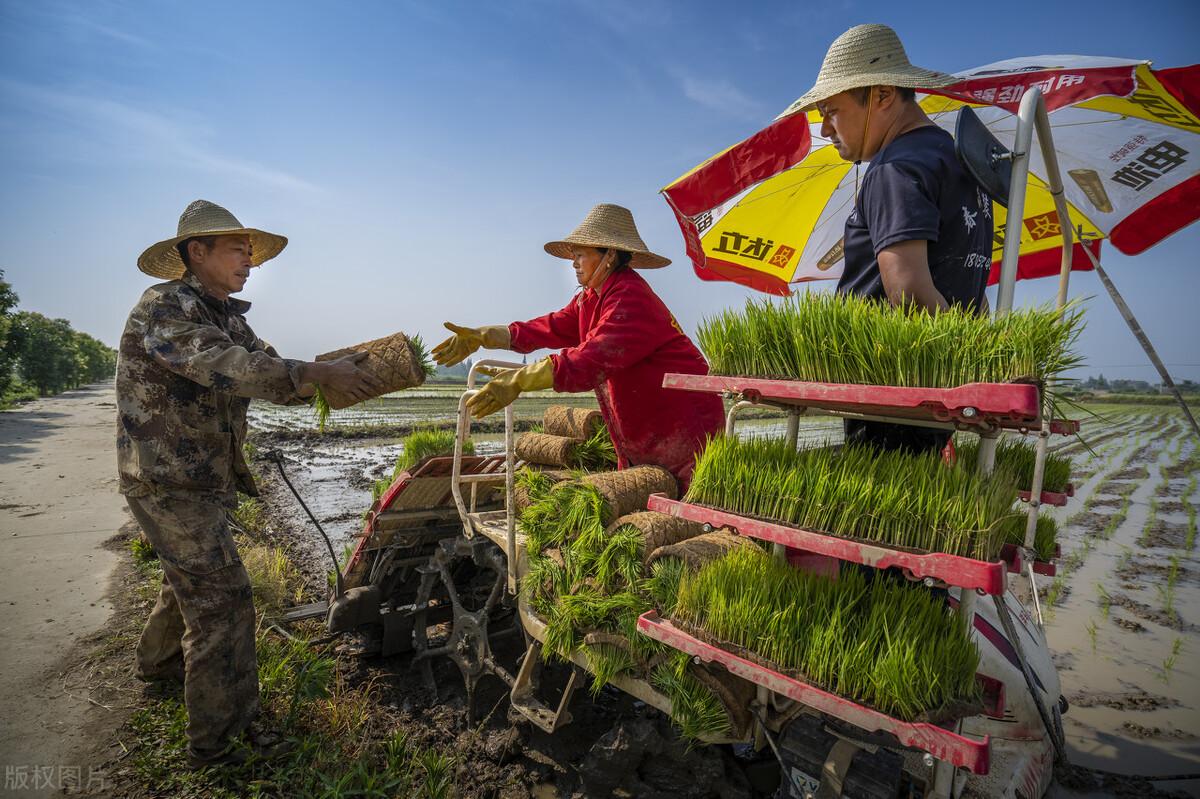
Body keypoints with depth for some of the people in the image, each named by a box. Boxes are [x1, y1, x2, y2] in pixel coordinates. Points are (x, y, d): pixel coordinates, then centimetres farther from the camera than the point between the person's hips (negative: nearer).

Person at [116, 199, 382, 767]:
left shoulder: (228, 317, 10)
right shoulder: (163, 307, -17)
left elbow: (273, 377, 3)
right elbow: (223, 366, -34)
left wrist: (341, 373, -13)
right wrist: (320, 373, -38)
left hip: (202, 479, 9)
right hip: (168, 480, -9)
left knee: (191, 580, 27)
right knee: (221, 598, -9)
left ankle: (160, 662, 53)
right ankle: (215, 742, 4)